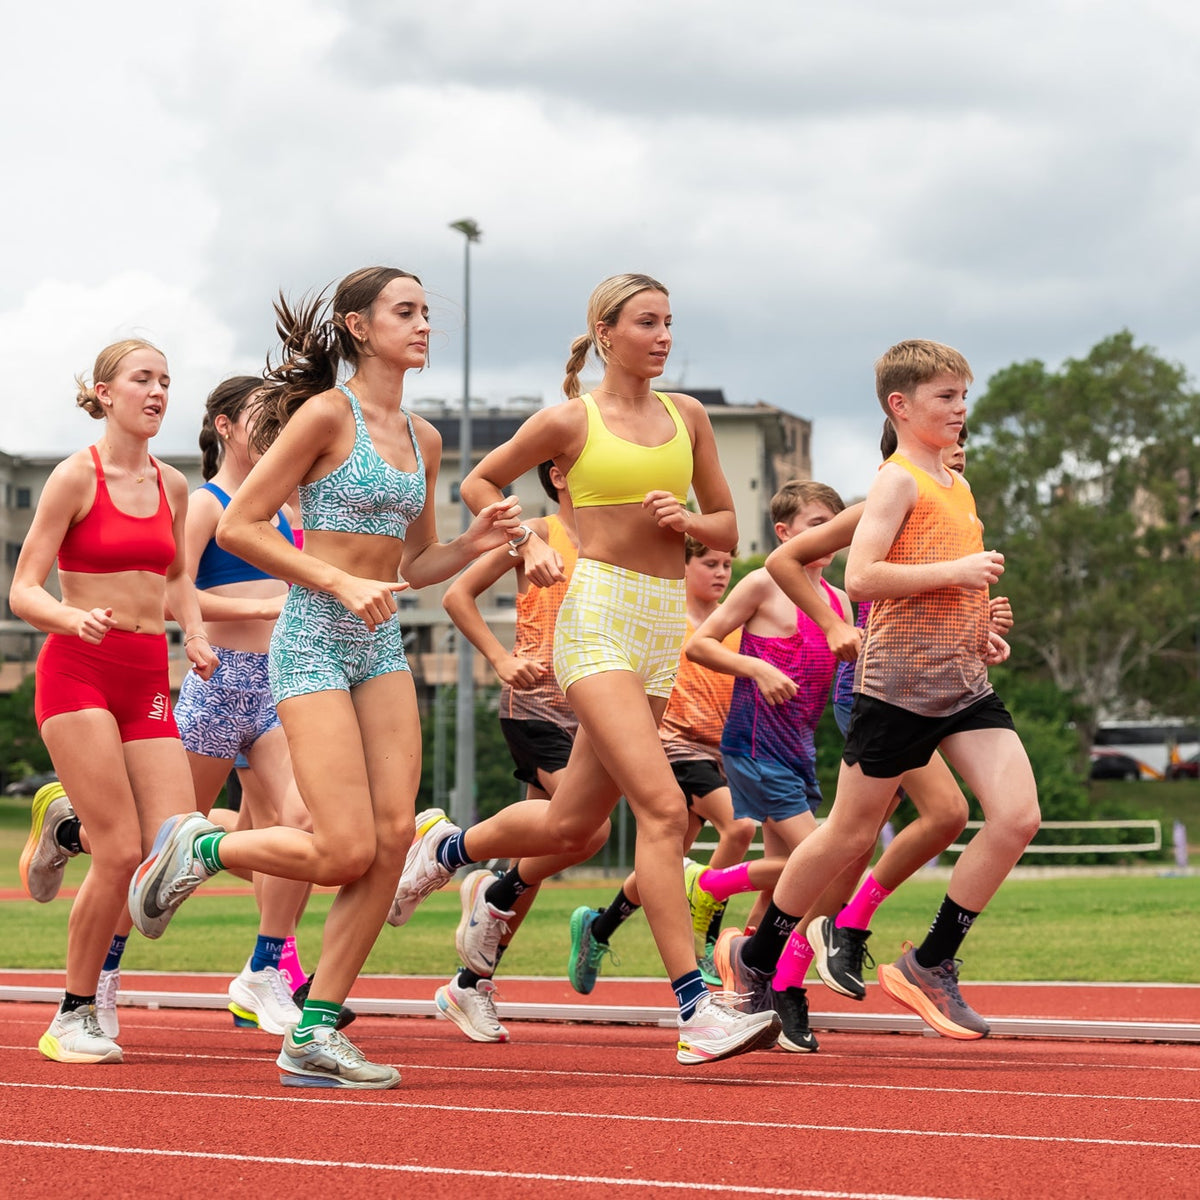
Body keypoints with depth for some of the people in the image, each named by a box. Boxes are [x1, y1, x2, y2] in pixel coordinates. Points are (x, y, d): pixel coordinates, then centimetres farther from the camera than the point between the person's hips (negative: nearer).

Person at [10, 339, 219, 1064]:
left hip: (148, 681, 6)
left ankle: (67, 825, 24)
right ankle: (76, 1018, 4)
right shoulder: (77, 476, -6)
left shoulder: (172, 486, 11)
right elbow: (23, 593, -7)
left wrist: (196, 636, 10)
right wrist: (77, 618, -27)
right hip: (78, 673, -6)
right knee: (123, 854, -13)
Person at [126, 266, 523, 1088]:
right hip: (313, 642, -7)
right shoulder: (328, 414, -8)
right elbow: (238, 527, -10)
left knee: (394, 834, -6)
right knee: (348, 851, -13)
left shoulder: (422, 439, 13)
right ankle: (196, 848, 14)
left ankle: (316, 1033, 1)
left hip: (383, 646, 7)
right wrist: (343, 584, -17)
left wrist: (475, 544, 3)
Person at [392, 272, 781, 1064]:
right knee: (662, 806, -21)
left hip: (664, 627, 6)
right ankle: (697, 1011, -23)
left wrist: (685, 520, -4)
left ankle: (450, 846, 43)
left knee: (572, 827, 12)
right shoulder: (571, 421, 1)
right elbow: (479, 483, 13)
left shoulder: (687, 416, 13)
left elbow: (727, 530, 17)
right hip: (598, 615, -6)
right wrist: (528, 543, -2)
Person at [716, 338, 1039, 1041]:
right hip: (899, 680, -7)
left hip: (964, 680, 7)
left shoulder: (958, 487, 18)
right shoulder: (899, 480, -8)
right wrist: (956, 571, -19)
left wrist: (978, 631, 15)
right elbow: (862, 576, -20)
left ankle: (931, 966, 0)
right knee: (850, 834, 2)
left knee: (1019, 816, -10)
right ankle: (756, 957, 22)